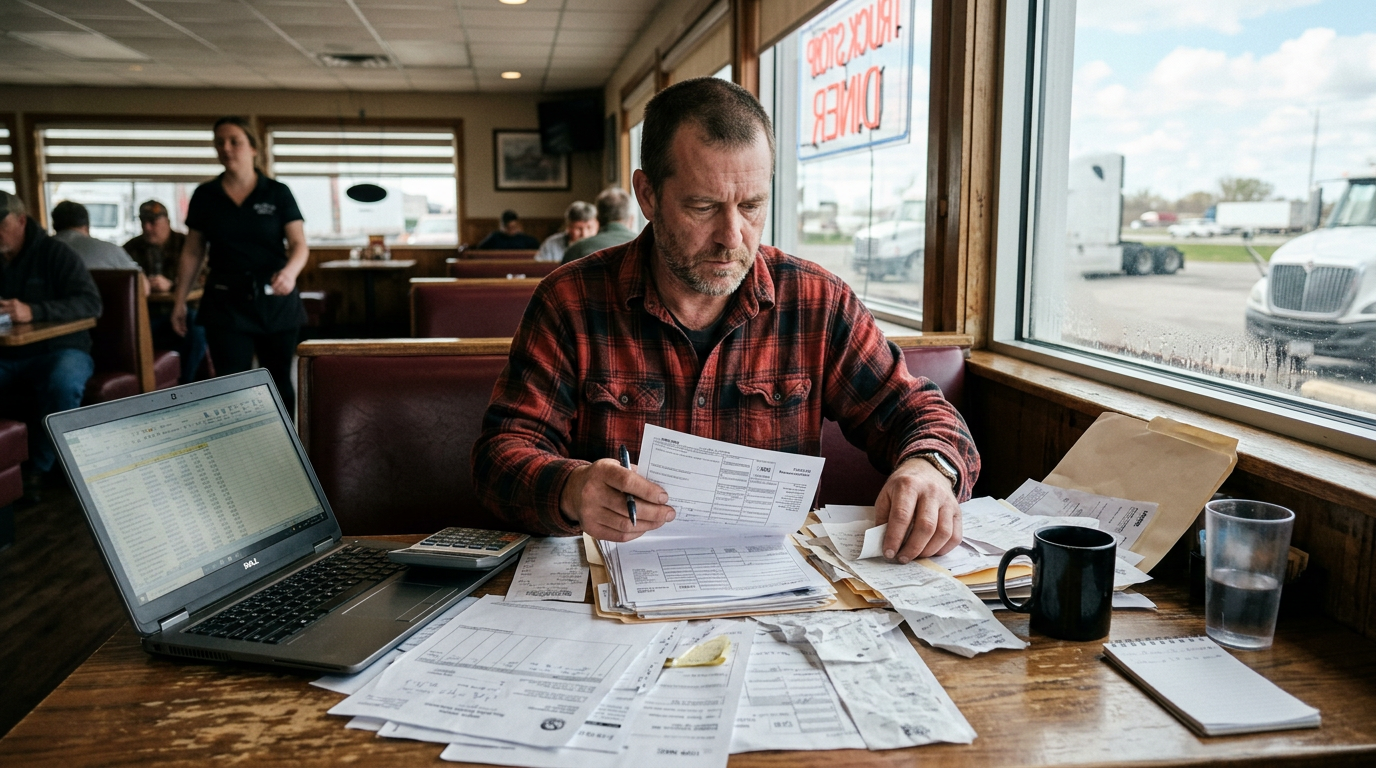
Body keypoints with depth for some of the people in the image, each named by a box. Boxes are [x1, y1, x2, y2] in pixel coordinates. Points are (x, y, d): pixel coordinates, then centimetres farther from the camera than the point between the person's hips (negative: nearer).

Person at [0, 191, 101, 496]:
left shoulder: (53, 252, -3)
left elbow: (90, 302, -15)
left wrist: (34, 311, -30)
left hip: (57, 350, -4)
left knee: (64, 383, -37)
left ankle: (38, 468, -17)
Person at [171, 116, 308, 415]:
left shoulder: (278, 193, 1)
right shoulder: (204, 196, 7)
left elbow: (299, 245, -6)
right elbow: (192, 253, 11)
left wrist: (290, 272, -28)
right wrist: (180, 301, 7)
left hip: (275, 300, -1)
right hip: (226, 302, 1)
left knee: (280, 383, 5)